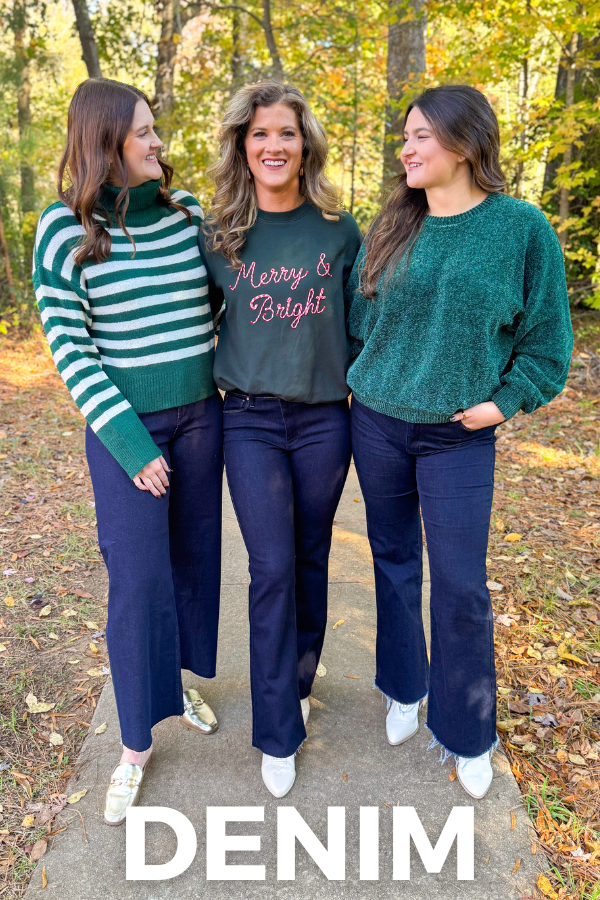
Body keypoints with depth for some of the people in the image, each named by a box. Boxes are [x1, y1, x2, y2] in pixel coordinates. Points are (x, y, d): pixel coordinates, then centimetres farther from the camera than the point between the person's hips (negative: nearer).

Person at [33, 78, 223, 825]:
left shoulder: (187, 210, 1)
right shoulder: (65, 231, -9)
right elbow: (69, 349, -11)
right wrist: (129, 444, -15)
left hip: (201, 414, 4)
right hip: (125, 423, -4)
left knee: (194, 554, 13)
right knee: (138, 575, -2)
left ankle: (179, 679, 38)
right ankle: (137, 741, 17)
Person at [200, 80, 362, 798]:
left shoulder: (339, 230, 2)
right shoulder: (218, 236, 1)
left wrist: (357, 382, 9)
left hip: (324, 417, 1)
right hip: (250, 420, -1)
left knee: (311, 559, 12)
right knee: (272, 568, -3)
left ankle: (299, 680, 37)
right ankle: (278, 734, 13)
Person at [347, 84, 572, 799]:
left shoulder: (521, 227, -5)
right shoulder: (389, 229, 4)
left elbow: (546, 336, 1)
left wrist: (505, 400, -8)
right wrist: (366, 383, 7)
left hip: (459, 435, -3)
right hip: (377, 424, 3)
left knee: (460, 585, 2)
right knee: (393, 562, 14)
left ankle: (466, 735, 24)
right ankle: (403, 690, 37)